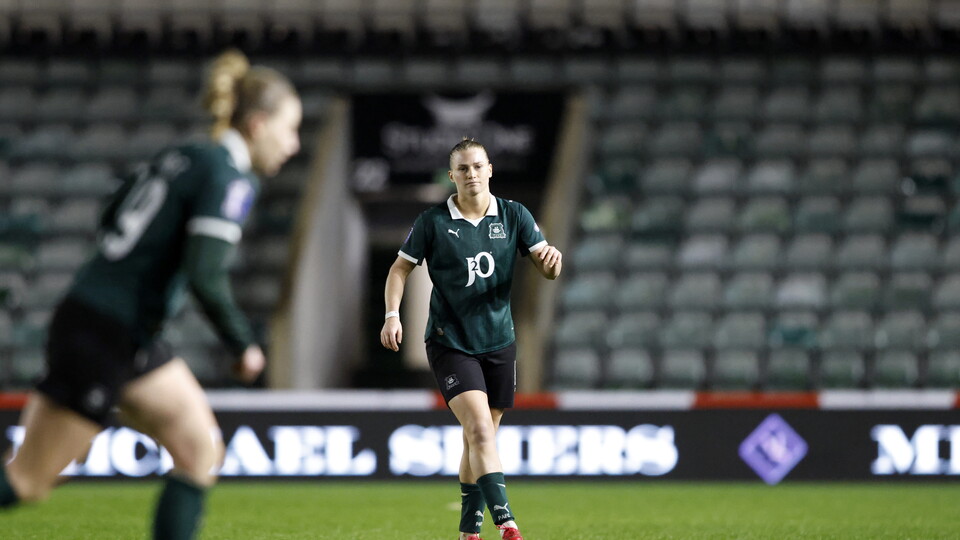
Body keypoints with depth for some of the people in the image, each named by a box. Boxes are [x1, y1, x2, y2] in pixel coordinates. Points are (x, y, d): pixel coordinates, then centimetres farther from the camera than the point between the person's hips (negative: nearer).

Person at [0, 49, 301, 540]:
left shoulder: (184, 158, 12)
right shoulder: (231, 178, -14)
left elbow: (110, 218, 19)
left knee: (202, 452, 7)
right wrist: (243, 346, -11)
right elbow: (205, 276, -23)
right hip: (105, 336, -10)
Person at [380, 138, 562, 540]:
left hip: (499, 342, 4)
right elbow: (401, 268, 4)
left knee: (478, 438, 12)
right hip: (450, 342, -4)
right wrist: (392, 315, -10)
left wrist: (551, 260, -24)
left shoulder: (514, 216, 2)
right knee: (479, 431, -19)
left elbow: (546, 268, 0)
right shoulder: (433, 222, -4)